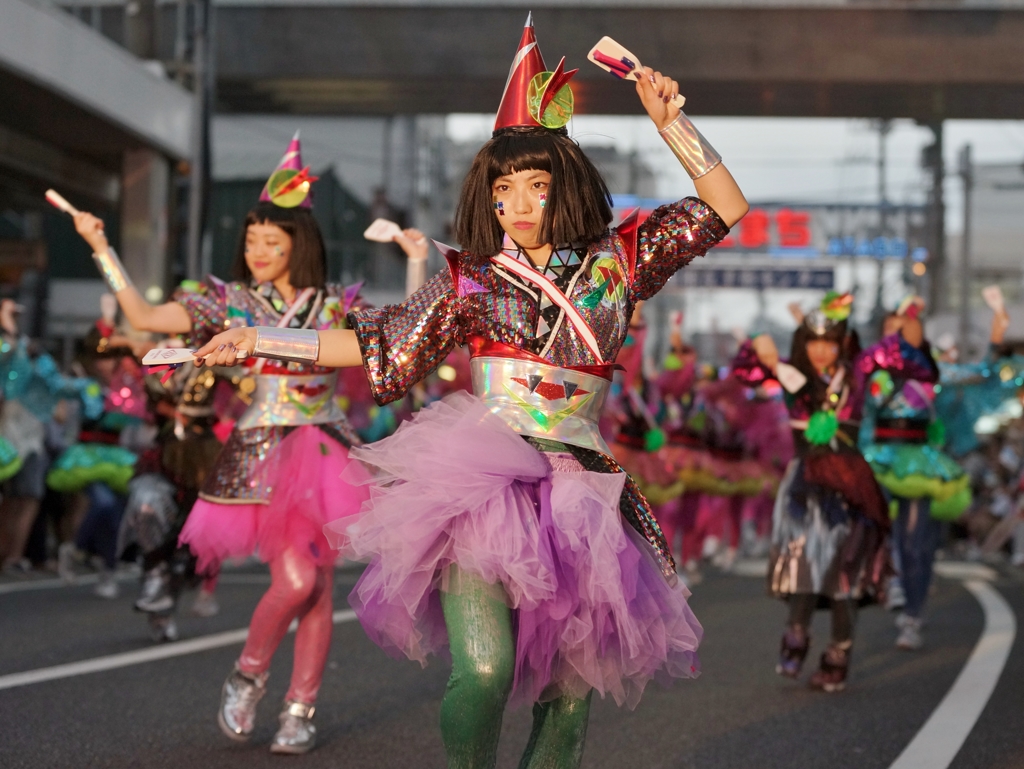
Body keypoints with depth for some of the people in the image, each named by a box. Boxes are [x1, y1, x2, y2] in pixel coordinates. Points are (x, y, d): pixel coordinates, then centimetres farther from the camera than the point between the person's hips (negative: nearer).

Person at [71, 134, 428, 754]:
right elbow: (144, 318, -3)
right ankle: (249, 675, 11)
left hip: (324, 452, 2)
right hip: (263, 458, -2)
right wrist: (102, 247, -5)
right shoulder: (228, 302, 3)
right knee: (295, 579, -15)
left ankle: (301, 711, 10)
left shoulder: (335, 307, 7)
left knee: (319, 587, 0)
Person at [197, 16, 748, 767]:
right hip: (482, 483, -1)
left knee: (571, 691, 2)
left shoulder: (616, 262, 10)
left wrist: (670, 122, -1)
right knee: (484, 671, -21)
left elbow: (725, 207, 9)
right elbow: (382, 346, 21)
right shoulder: (469, 281, 12)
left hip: (580, 494, 2)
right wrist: (260, 338, 21)